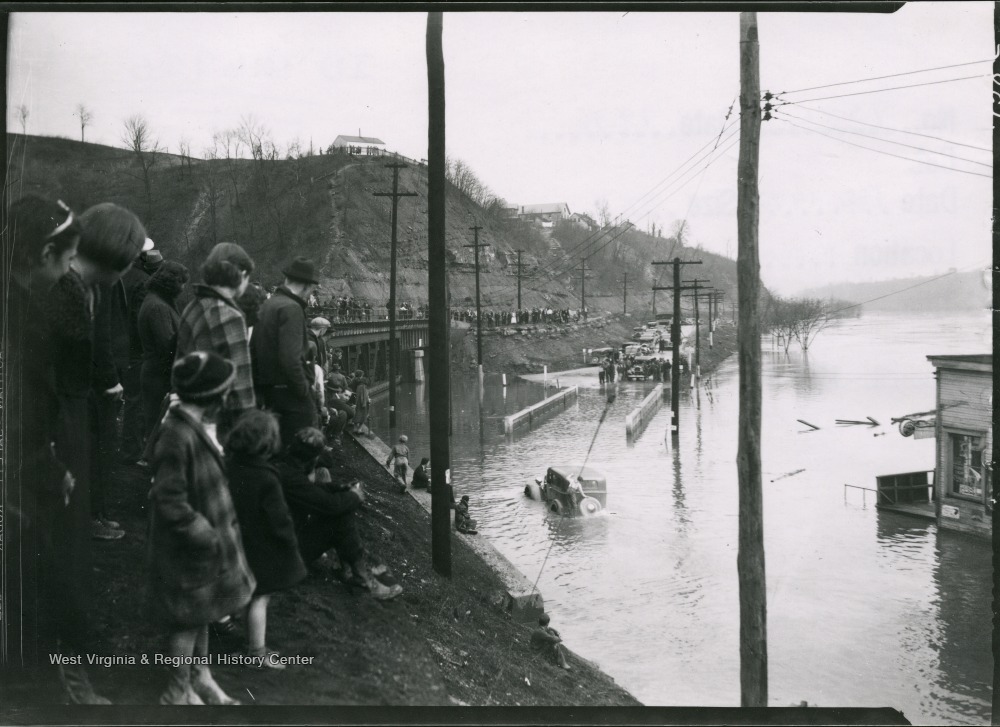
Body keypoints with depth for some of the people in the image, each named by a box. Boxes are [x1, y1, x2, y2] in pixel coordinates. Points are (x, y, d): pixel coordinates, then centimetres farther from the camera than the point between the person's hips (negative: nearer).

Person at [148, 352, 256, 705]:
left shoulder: (200, 426, -1)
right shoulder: (176, 437, -29)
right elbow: (171, 504, -26)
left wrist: (223, 524, 11)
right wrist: (210, 536, -20)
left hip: (206, 538, 8)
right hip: (187, 549, -8)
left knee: (202, 614, 23)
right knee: (189, 620, 10)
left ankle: (200, 677, 41)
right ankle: (177, 692, 29)